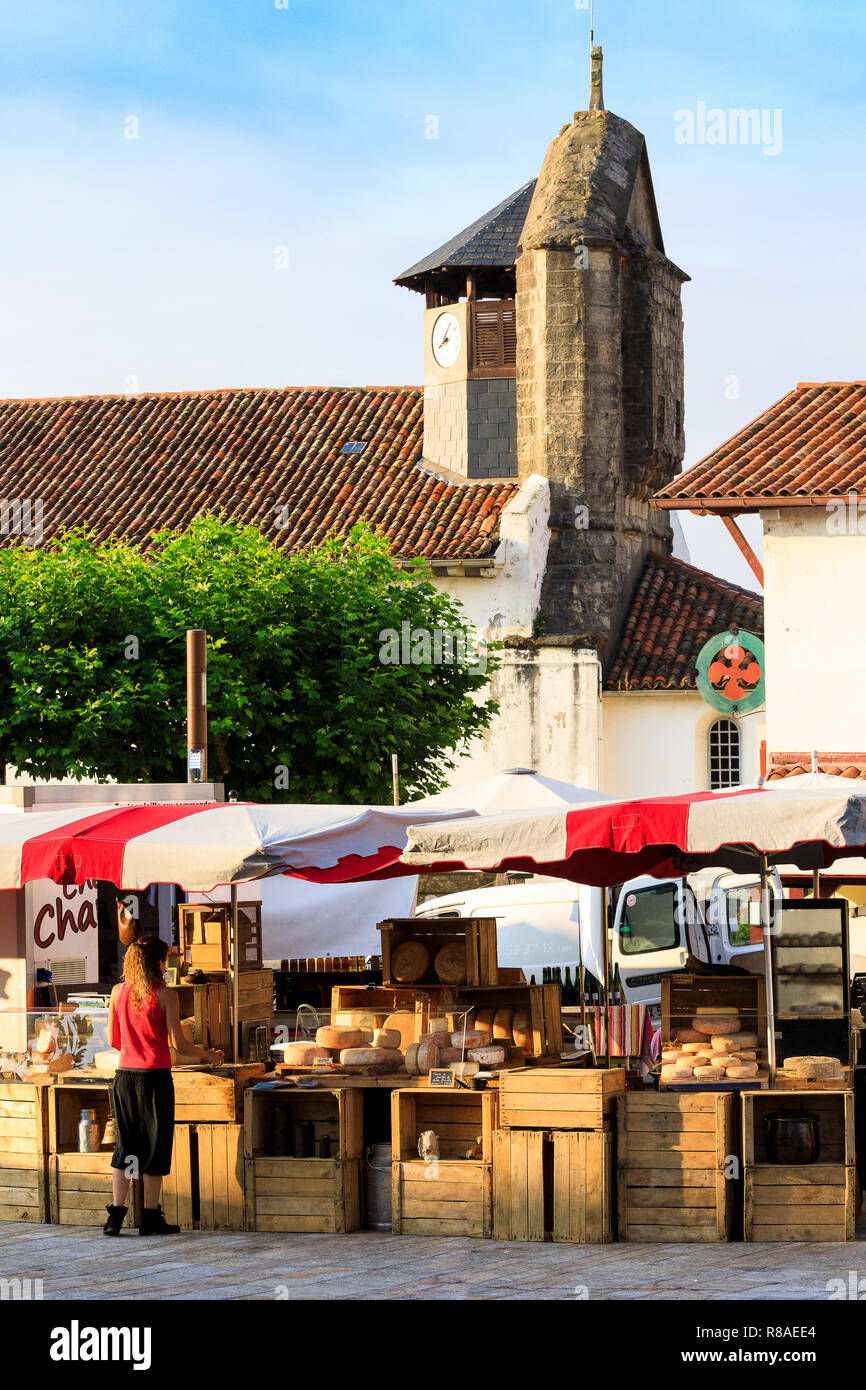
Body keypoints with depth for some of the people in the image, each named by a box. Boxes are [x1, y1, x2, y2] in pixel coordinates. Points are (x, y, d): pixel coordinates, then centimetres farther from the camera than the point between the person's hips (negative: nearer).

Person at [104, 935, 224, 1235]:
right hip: (155, 1076, -4)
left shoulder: (118, 992, 4)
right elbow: (179, 1045, -10)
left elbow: (113, 1039, 10)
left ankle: (116, 1214, 7)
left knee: (126, 1143, 12)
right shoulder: (165, 996, -9)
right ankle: (150, 1217, 8)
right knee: (154, 1146, 5)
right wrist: (207, 1055, 7)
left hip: (125, 1075, 4)